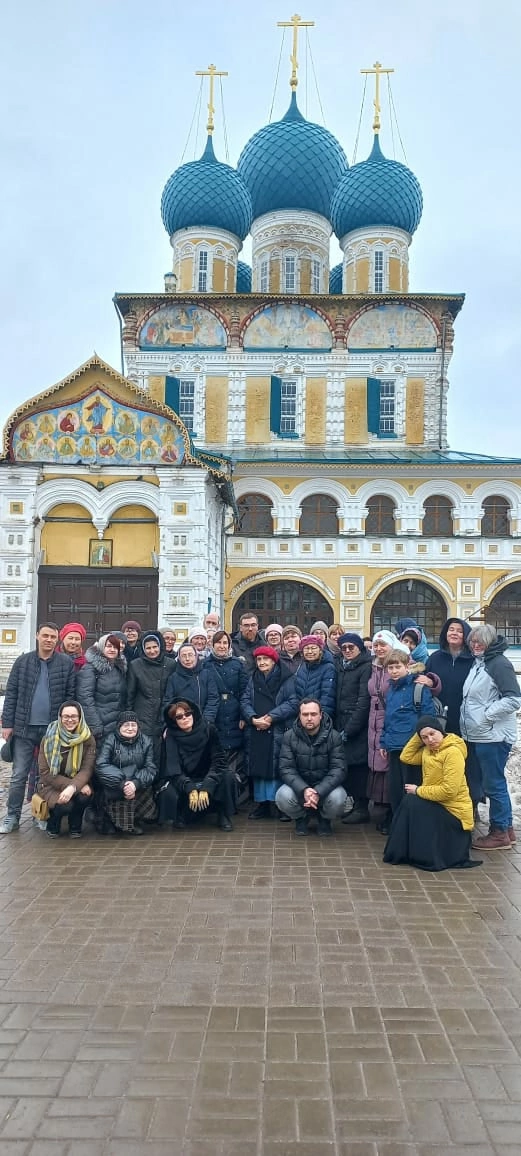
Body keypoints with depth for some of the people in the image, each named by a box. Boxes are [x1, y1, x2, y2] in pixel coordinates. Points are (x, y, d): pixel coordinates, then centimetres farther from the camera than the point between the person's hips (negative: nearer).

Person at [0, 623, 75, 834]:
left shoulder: (67, 663, -1)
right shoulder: (23, 661, 3)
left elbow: (70, 695, 0)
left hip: (54, 729, -1)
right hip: (24, 728, 1)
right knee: (18, 775, 5)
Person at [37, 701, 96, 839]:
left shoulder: (88, 739, -7)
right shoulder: (49, 738, -10)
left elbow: (87, 769, -16)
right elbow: (45, 772, -14)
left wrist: (73, 787, -37)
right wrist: (73, 785, -27)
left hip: (77, 782, 1)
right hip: (50, 784, -1)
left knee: (84, 795, -32)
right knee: (64, 804, -31)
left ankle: (75, 827, 1)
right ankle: (53, 825, 6)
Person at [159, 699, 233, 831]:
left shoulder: (209, 730, -14)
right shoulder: (172, 736, -13)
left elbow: (218, 760, -18)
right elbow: (173, 768, -20)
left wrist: (206, 787, -31)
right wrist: (190, 789, -35)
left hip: (206, 778, 0)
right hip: (182, 781, 0)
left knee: (226, 776, -29)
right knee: (168, 793, -31)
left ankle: (224, 816, -7)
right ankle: (182, 815, 4)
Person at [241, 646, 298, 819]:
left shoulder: (287, 679, -2)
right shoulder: (253, 679, 14)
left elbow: (293, 703, -10)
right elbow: (245, 701, 8)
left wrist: (271, 717, -16)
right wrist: (253, 719, -11)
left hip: (279, 731, -4)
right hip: (256, 731, 5)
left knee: (278, 767, -5)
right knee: (258, 766, 7)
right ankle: (262, 804, 17)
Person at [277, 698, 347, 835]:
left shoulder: (334, 737, -9)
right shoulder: (289, 737, -7)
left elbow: (337, 769, -15)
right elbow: (286, 769, -13)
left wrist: (318, 792, -31)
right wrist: (303, 790, -31)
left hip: (325, 786, 0)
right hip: (298, 785, 1)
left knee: (338, 799, -32)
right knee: (283, 797, -30)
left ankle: (324, 819, 7)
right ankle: (302, 818, 7)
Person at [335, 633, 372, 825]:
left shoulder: (366, 667, -7)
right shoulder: (339, 666, 13)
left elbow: (364, 701, -13)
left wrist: (349, 729, -14)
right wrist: (338, 725, 5)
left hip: (358, 726, -6)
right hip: (342, 723, 6)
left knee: (357, 764, -5)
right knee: (346, 764, 5)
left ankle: (362, 808, 5)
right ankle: (356, 804, 17)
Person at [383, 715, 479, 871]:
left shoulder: (453, 752, -20)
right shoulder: (428, 749, 9)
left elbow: (448, 791, -25)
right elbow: (406, 757, 5)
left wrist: (418, 790, -15)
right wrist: (418, 735, -1)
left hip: (453, 811, -9)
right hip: (437, 805, 9)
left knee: (412, 803, -21)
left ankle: (424, 855, -8)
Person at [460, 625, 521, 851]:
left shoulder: (499, 663, -14)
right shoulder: (477, 663, 14)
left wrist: (486, 715, -18)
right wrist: (469, 717, 13)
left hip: (494, 736, -9)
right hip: (478, 735, 9)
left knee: (493, 785, -1)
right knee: (495, 783, 16)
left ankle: (499, 833, 10)